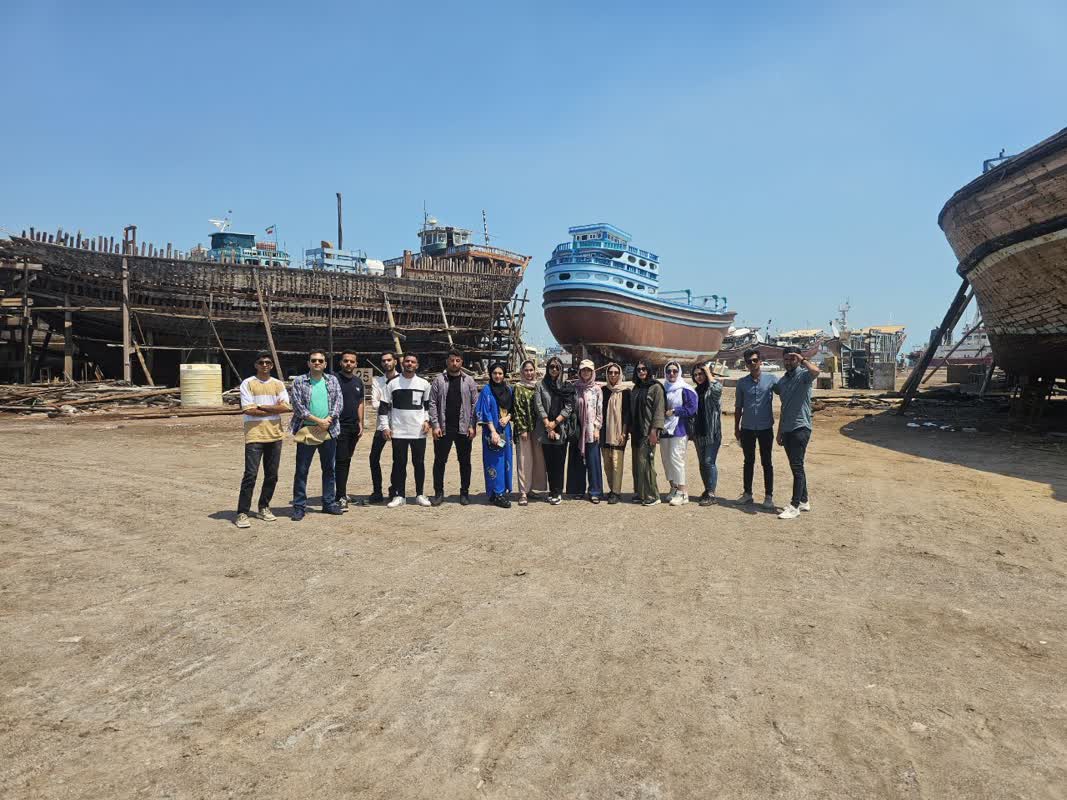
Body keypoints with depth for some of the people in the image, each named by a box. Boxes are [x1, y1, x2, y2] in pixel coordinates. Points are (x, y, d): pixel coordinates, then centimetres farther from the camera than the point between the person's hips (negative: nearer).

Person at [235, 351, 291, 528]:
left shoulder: (278, 384, 9)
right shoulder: (247, 383, 0)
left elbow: (285, 407, -6)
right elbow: (249, 410, -10)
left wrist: (261, 406, -10)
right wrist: (274, 409, -6)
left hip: (275, 435, 4)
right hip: (254, 435, -4)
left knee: (272, 475, 9)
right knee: (250, 475, -8)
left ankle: (264, 507, 24)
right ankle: (242, 513, -2)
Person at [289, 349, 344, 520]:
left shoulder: (332, 380, 10)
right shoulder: (299, 381, 1)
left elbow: (339, 402, 3)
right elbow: (297, 406, -7)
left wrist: (328, 420, -12)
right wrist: (318, 420, -13)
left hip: (329, 431, 3)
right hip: (306, 431, -3)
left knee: (329, 468, 10)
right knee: (302, 470, 0)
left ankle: (329, 503, 21)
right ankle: (299, 506, 7)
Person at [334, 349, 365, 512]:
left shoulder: (358, 381, 12)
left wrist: (360, 423, 12)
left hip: (354, 427, 6)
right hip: (339, 425, -6)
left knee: (347, 460, 13)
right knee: (341, 460, -8)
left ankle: (342, 490, 23)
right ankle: (341, 497, -7)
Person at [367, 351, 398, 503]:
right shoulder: (377, 381, 6)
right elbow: (374, 404, -3)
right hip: (382, 424, 2)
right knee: (374, 457, -1)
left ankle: (394, 489, 21)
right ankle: (377, 492, 10)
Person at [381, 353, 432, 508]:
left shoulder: (424, 383, 5)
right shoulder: (393, 383, 2)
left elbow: (428, 404, 15)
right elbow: (384, 406, 4)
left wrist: (427, 421, 1)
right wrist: (385, 426, -3)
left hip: (419, 431, 1)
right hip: (398, 431, -1)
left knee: (419, 463, 6)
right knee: (399, 464, 3)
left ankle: (420, 494, 17)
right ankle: (399, 496, 11)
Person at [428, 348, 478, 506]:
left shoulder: (469, 381, 5)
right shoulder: (438, 380, 3)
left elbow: (475, 404, 3)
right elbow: (433, 404, 0)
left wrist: (472, 426, -5)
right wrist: (435, 425, -9)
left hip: (464, 428, 1)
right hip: (443, 428, 0)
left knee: (465, 461, 7)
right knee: (439, 461, 4)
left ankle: (464, 492, 18)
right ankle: (439, 493, 14)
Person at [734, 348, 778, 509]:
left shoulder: (771, 379, -4)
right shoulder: (742, 383, 4)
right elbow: (738, 407, 9)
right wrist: (736, 427, 9)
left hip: (765, 428, -2)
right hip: (747, 428, 2)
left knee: (766, 462, 5)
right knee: (749, 461, 11)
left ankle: (769, 496, 12)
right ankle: (747, 493, 21)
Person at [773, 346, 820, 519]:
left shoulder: (803, 375, -7)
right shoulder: (782, 380, 14)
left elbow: (815, 371, -34)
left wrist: (802, 359, -19)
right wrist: (779, 431, 20)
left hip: (800, 428, -8)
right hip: (787, 429, 8)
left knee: (797, 466, -8)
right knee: (796, 467, 13)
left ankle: (794, 506, -5)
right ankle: (803, 501, 23)